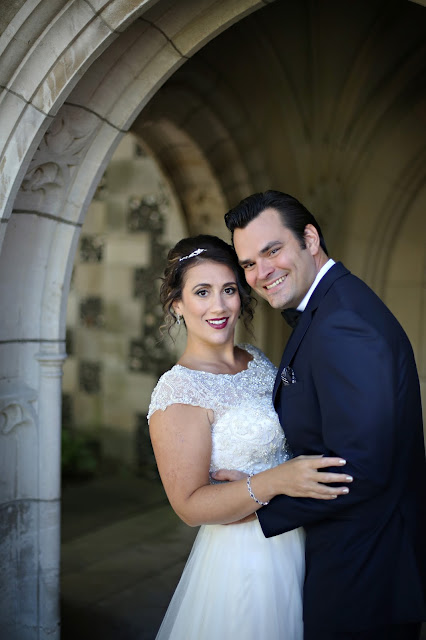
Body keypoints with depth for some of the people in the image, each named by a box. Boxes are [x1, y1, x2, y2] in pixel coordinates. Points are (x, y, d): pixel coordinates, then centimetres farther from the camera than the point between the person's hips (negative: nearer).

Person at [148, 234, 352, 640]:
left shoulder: (258, 361, 3)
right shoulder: (178, 392, -20)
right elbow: (190, 506, -21)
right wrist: (275, 481, -33)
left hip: (295, 544, 7)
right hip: (242, 559, -7)